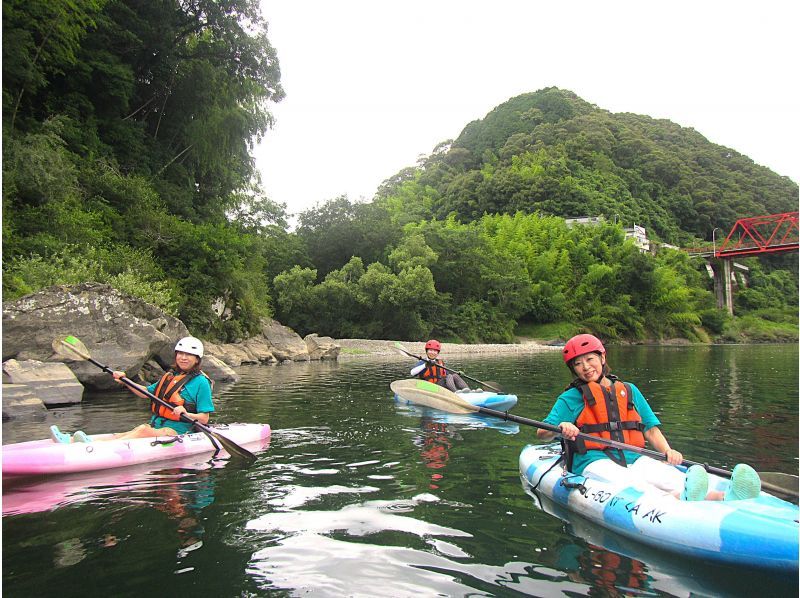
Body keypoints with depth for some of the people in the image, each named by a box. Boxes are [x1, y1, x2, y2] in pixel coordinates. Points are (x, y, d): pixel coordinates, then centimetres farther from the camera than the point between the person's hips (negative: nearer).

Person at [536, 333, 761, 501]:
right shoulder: (571, 397, 12)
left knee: (667, 474, -31)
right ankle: (682, 499, -65)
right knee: (630, 482, -38)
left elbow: (651, 428, 20)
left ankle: (725, 497, -56)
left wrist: (667, 450, -1)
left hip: (634, 459, 4)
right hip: (595, 463, -3)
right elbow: (542, 433, 5)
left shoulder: (629, 391, 24)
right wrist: (561, 428, -18)